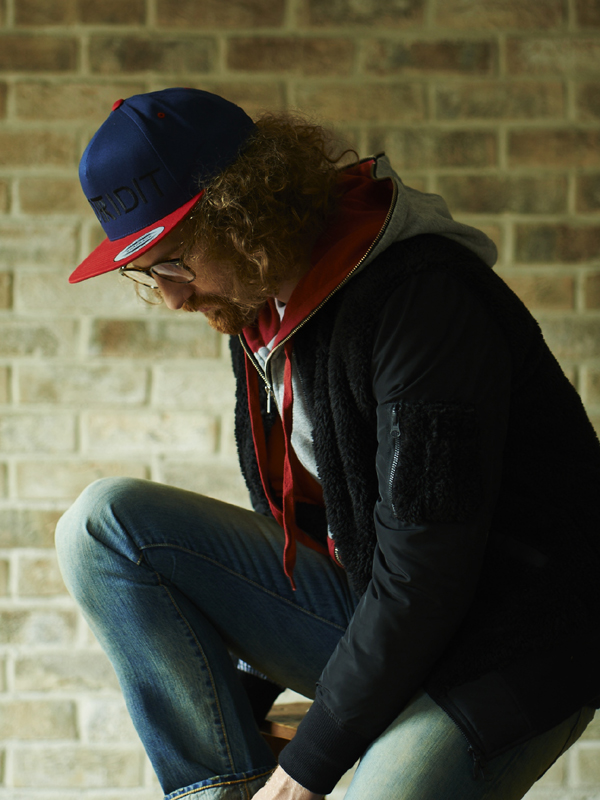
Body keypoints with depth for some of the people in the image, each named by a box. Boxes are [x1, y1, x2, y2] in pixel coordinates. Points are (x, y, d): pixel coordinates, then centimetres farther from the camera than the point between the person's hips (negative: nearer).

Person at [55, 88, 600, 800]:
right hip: (365, 604, 8)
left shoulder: (424, 302, -24)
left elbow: (425, 569, -25)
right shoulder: (257, 303, 4)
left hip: (510, 649, -8)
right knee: (104, 522, -7)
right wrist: (240, 712, 13)